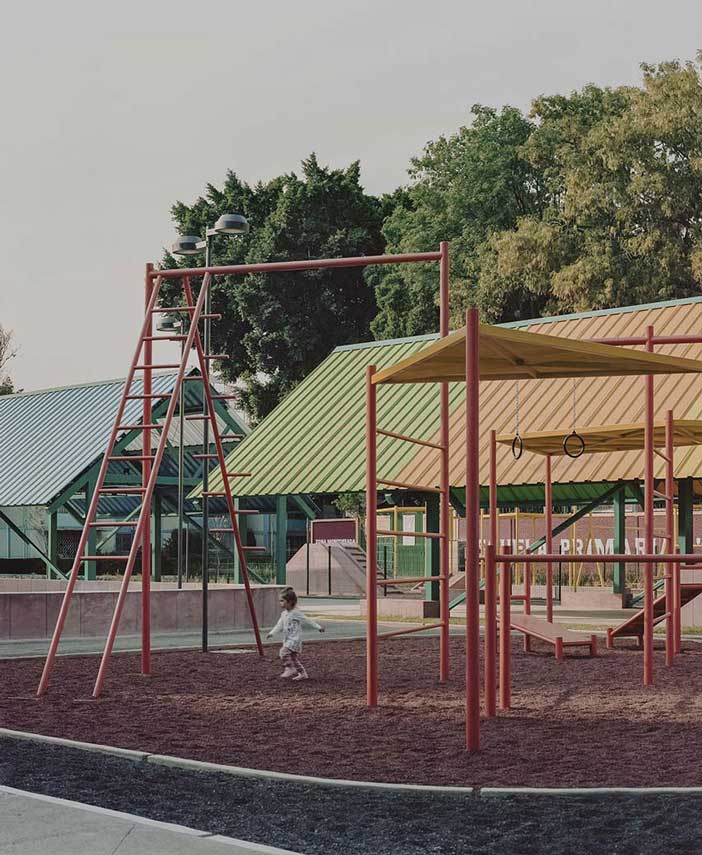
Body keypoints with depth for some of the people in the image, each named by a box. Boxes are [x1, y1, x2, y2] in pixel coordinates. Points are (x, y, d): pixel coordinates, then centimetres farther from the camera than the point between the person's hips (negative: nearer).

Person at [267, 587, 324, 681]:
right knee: (293, 657, 9)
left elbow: (308, 621, -8)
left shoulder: (296, 613, -14)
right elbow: (279, 625, 12)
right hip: (287, 640, 8)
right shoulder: (284, 614, 9)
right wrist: (272, 633, 1)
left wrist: (318, 627, -5)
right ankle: (302, 673, 18)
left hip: (295, 639, -8)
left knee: (284, 651, -23)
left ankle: (290, 669, -13)